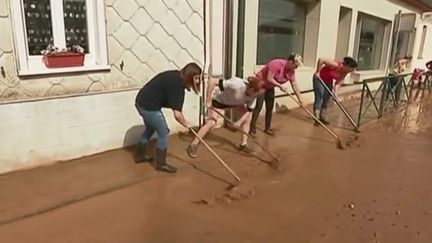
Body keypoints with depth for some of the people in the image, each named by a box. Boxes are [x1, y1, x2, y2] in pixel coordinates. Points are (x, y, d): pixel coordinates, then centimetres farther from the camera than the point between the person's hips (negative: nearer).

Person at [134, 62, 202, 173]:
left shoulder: (176, 76, 6)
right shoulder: (177, 85, -22)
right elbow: (177, 114, -25)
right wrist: (187, 124, -7)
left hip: (142, 101, 10)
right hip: (149, 106, -10)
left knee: (150, 128, 27)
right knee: (163, 133, 1)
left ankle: (140, 155, 42)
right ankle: (161, 164, 14)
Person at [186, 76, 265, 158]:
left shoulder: (253, 96, -24)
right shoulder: (236, 85, -44)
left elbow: (249, 111, -12)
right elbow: (212, 81, -43)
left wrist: (239, 122, -29)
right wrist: (209, 101, -36)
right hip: (220, 101, -6)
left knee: (248, 117, 0)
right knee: (211, 123, -17)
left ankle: (243, 144, 13)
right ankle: (193, 145, -3)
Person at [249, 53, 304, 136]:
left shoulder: (291, 71, -7)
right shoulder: (277, 64, -30)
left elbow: (294, 85, -2)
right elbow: (269, 79, -31)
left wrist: (300, 98, -3)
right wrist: (280, 86, -22)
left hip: (270, 87, 8)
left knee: (270, 107, 7)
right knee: (258, 106, -11)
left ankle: (267, 128, 19)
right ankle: (252, 129, -4)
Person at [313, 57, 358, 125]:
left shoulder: (344, 72, -10)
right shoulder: (336, 65, -32)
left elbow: (338, 82, -8)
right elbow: (321, 60, -34)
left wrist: (335, 92, -24)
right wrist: (317, 72, -27)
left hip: (329, 81, 8)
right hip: (319, 78, -7)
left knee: (326, 99, 7)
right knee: (319, 98, -9)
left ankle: (322, 117, 17)